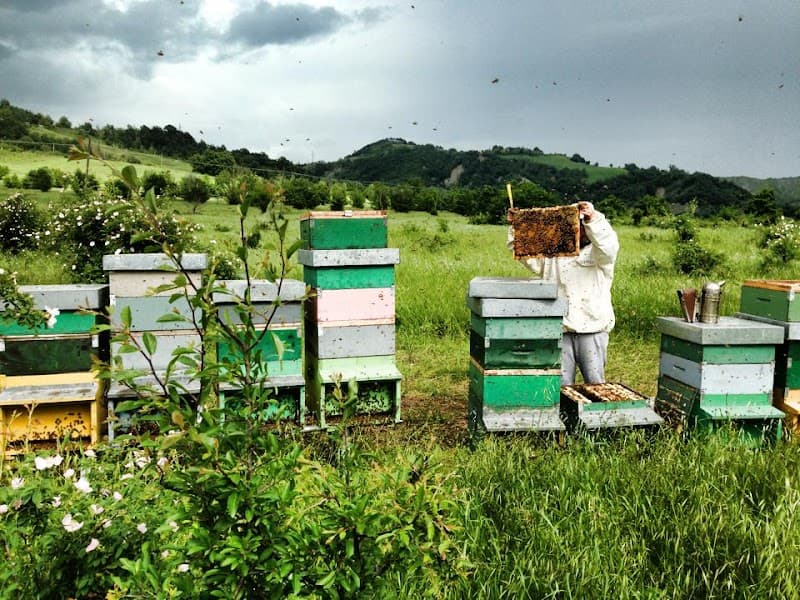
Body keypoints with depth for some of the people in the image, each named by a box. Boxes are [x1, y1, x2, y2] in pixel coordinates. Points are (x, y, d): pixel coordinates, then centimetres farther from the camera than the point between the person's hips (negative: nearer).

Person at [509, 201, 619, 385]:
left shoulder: (599, 253, 5)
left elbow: (609, 244, -17)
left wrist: (594, 218, -31)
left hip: (591, 328, -3)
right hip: (559, 328, 3)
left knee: (595, 381, 4)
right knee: (560, 382, 5)